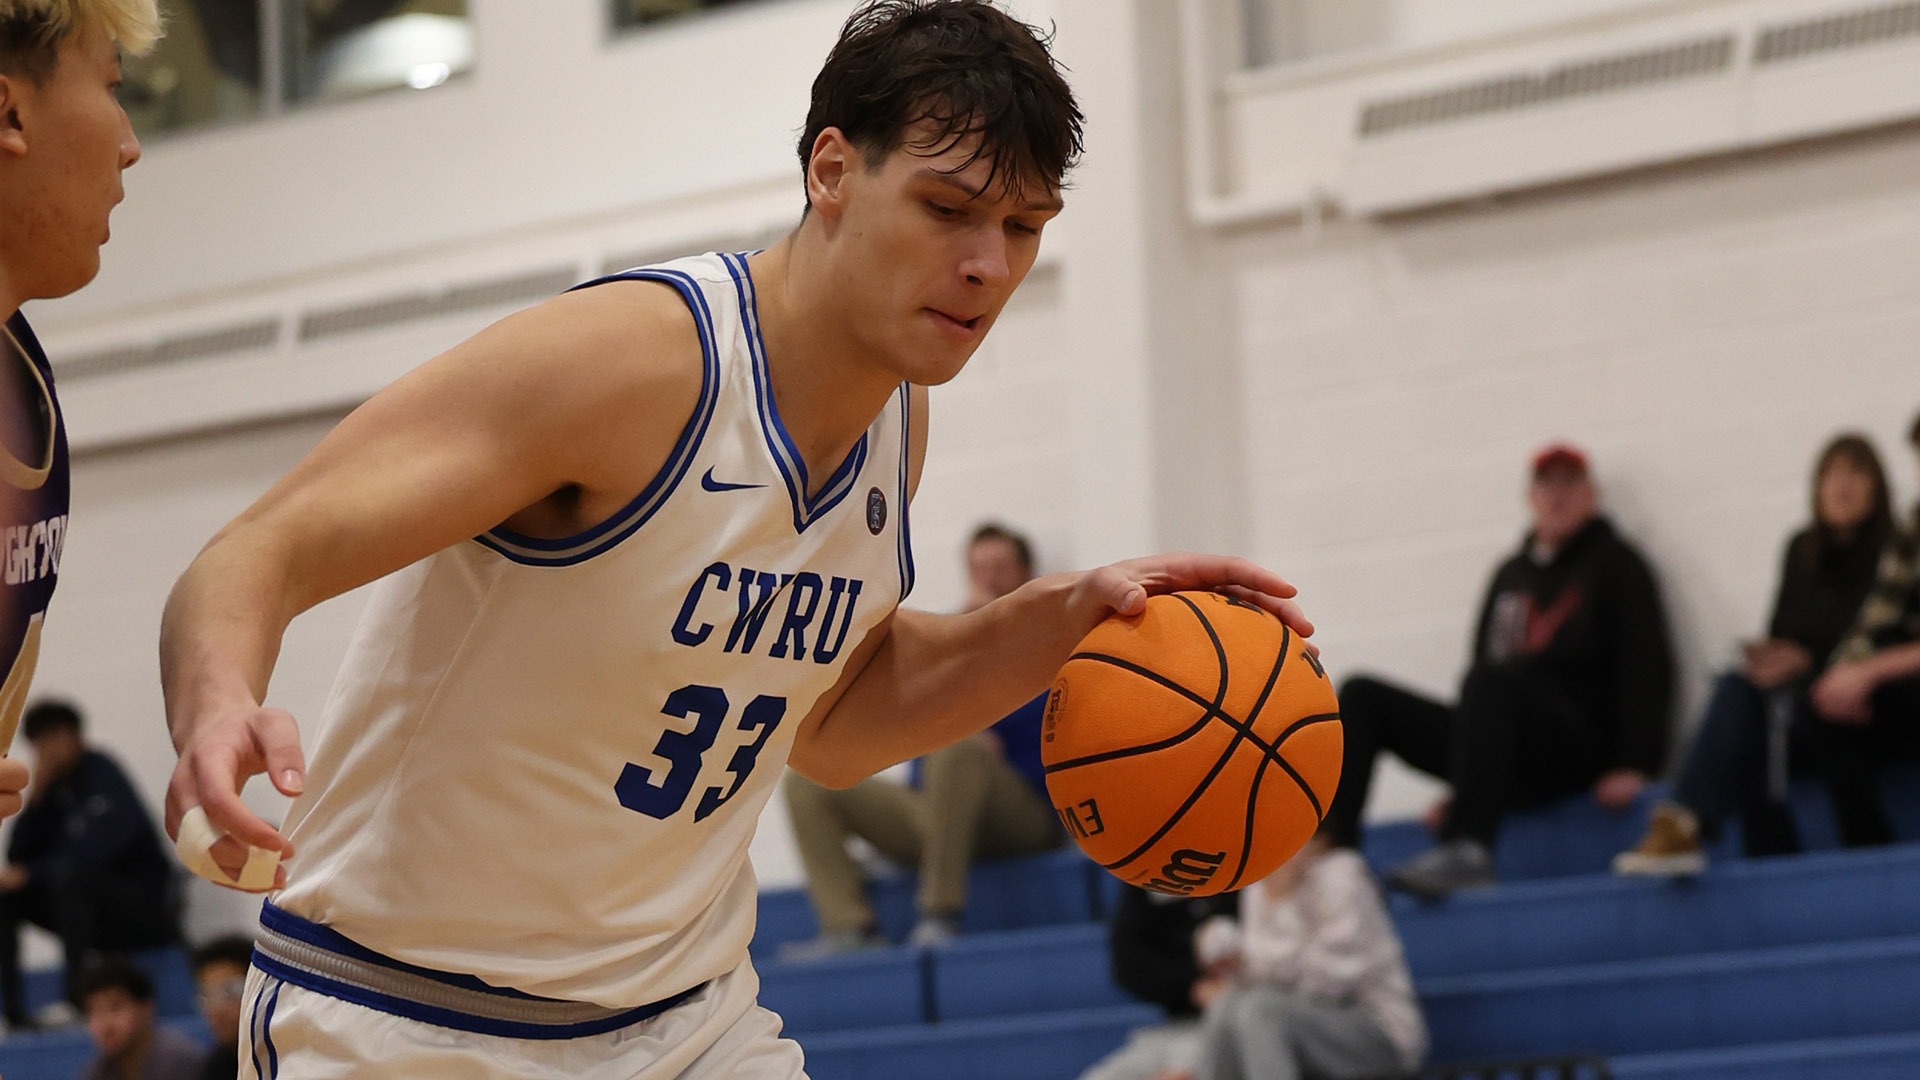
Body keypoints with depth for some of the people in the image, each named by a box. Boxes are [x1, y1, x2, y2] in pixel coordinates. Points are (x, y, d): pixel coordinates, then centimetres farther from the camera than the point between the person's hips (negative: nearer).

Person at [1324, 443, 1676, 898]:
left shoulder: (1612, 563, 7)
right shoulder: (1512, 574, 24)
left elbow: (1647, 667, -4)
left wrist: (1633, 765, -16)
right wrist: (1458, 784, 18)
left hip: (1576, 750, -7)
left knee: (1491, 681, -37)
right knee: (1362, 696, -6)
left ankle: (1465, 850, -52)